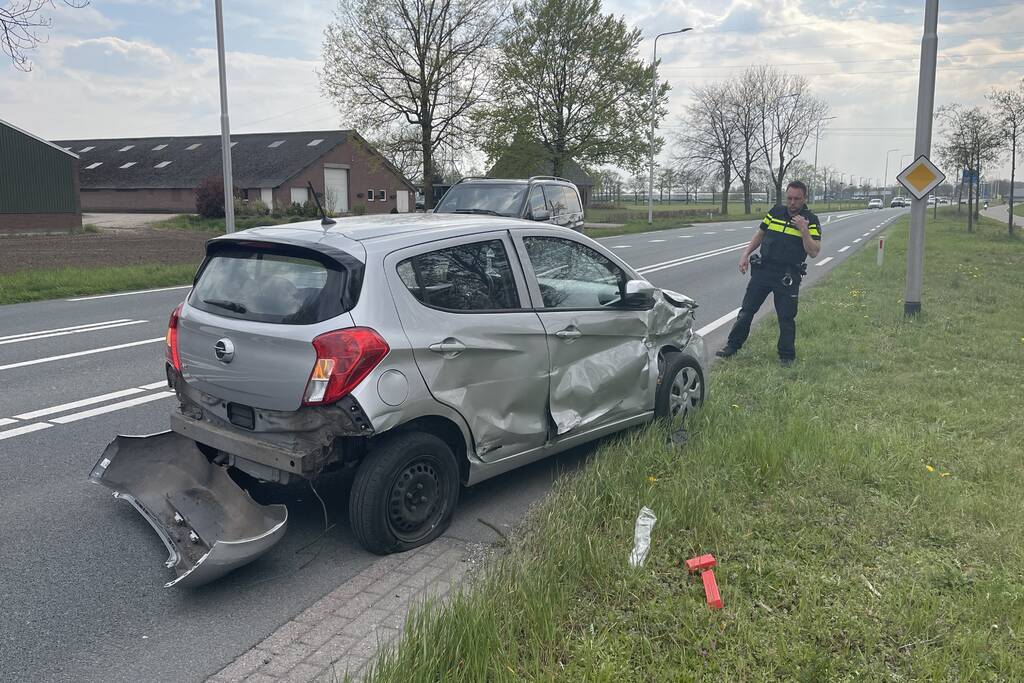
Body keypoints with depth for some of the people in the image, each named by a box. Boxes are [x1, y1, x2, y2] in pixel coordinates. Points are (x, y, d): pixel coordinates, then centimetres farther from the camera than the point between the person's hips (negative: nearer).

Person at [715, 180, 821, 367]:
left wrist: (803, 230, -20)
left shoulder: (811, 220, -3)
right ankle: (733, 345, 18)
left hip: (788, 276, -3)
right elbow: (760, 235, 18)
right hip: (762, 270, 3)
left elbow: (814, 252, -12)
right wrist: (746, 254, 8)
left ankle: (787, 356, 16)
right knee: (746, 310, 7)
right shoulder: (776, 212, 7)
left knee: (786, 317, 2)